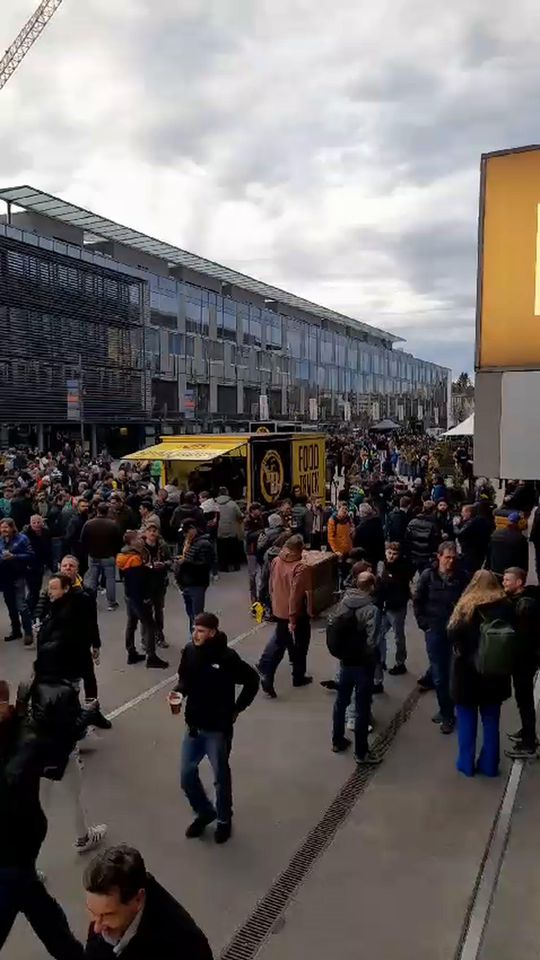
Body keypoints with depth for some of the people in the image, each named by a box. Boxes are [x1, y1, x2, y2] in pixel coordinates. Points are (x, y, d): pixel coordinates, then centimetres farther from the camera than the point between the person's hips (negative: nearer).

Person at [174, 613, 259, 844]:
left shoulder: (227, 657, -22)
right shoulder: (189, 652, -8)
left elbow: (252, 681, -10)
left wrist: (237, 709, -5)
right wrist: (178, 691, -11)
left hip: (218, 728, -5)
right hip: (193, 725, 5)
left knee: (221, 777, 12)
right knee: (187, 775, 12)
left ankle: (224, 820, 37)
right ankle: (204, 812, 38)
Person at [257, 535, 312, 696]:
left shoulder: (276, 561, -4)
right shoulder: (300, 568, -24)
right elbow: (295, 595, -26)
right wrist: (292, 620, -21)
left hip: (279, 611, 6)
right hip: (296, 614, -5)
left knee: (278, 642, 19)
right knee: (299, 646, 14)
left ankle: (266, 673, 10)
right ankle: (298, 677, 29)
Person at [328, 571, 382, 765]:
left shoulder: (343, 602, -4)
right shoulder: (372, 610, -22)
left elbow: (331, 628, 0)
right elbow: (371, 643, -25)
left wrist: (340, 653, 10)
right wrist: (371, 661, -7)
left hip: (345, 661, 6)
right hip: (362, 664, -6)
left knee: (341, 701, 21)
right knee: (362, 708, 6)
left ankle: (338, 741, 36)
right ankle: (361, 752, 18)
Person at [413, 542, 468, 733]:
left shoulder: (461, 577, -6)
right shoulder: (428, 576, -5)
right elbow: (417, 601, 2)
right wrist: (424, 624, -1)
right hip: (434, 631, 0)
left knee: (450, 673, 5)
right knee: (439, 675, 4)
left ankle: (446, 711, 23)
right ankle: (447, 714, 19)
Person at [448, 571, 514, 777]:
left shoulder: (466, 607, -14)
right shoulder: (504, 606, -6)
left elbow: (453, 635, -16)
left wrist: (464, 650, 1)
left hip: (467, 671, -2)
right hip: (495, 671, 3)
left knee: (467, 720, 12)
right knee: (491, 721, 15)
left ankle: (466, 764, 21)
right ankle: (489, 765, 25)